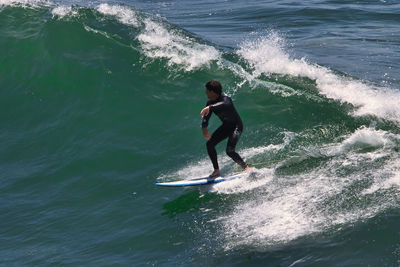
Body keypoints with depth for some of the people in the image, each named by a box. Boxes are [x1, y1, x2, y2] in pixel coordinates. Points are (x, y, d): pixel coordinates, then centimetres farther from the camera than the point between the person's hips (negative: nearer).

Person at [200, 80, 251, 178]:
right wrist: (204, 128, -22)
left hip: (236, 126, -8)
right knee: (210, 144, -6)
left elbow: (224, 104, -53)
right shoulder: (210, 103, -5)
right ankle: (216, 171, 3)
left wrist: (210, 107, -65)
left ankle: (246, 168, -1)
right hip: (226, 126, 8)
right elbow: (205, 118, -2)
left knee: (230, 151, -21)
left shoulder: (225, 99, -28)